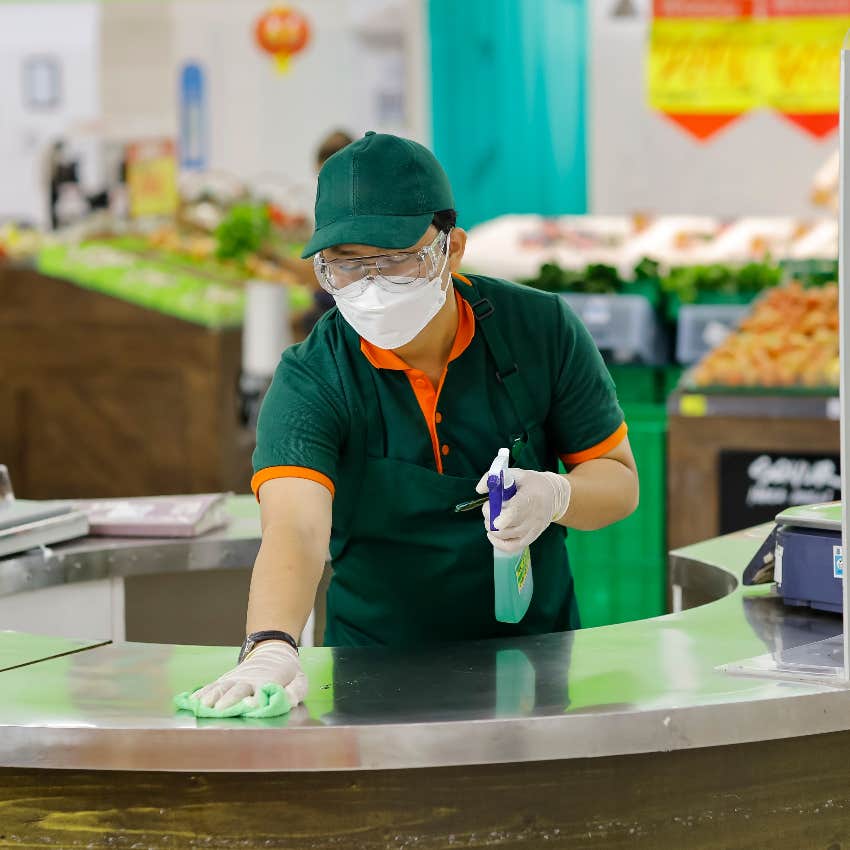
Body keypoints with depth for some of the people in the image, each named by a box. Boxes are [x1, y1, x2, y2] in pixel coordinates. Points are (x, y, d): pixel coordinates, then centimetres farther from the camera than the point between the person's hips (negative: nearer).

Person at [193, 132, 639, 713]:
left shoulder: (541, 330, -5)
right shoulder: (310, 382, -12)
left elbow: (619, 479, 4)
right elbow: (295, 528, -28)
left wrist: (555, 496, -19)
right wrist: (271, 647, -48)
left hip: (534, 650, 1)